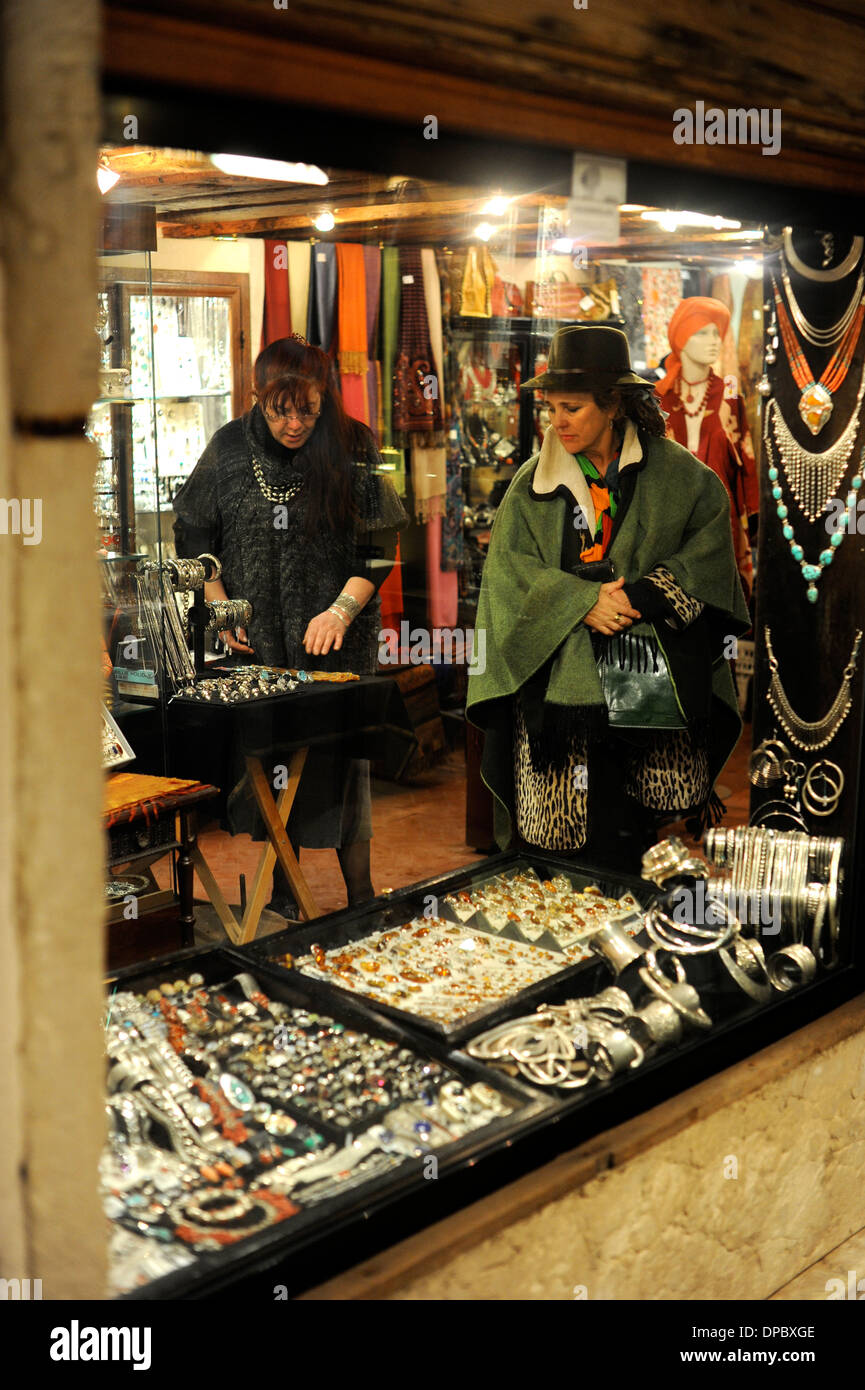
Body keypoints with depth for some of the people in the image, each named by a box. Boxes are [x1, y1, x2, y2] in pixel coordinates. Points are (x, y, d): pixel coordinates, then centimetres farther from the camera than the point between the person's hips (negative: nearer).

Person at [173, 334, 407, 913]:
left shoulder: (352, 450, -4)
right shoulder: (230, 449, 1)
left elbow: (379, 546, -3)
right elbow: (195, 536, 9)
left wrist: (341, 611, -14)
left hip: (339, 640, -2)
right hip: (257, 643, 2)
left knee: (341, 756, 1)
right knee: (268, 760, 6)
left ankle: (361, 895, 15)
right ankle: (282, 889, 21)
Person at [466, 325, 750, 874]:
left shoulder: (676, 474, 6)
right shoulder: (533, 483, 9)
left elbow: (710, 544, 4)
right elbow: (507, 565, 3)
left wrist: (646, 593, -10)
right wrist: (583, 602, -12)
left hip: (652, 679, 0)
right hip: (559, 675, 1)